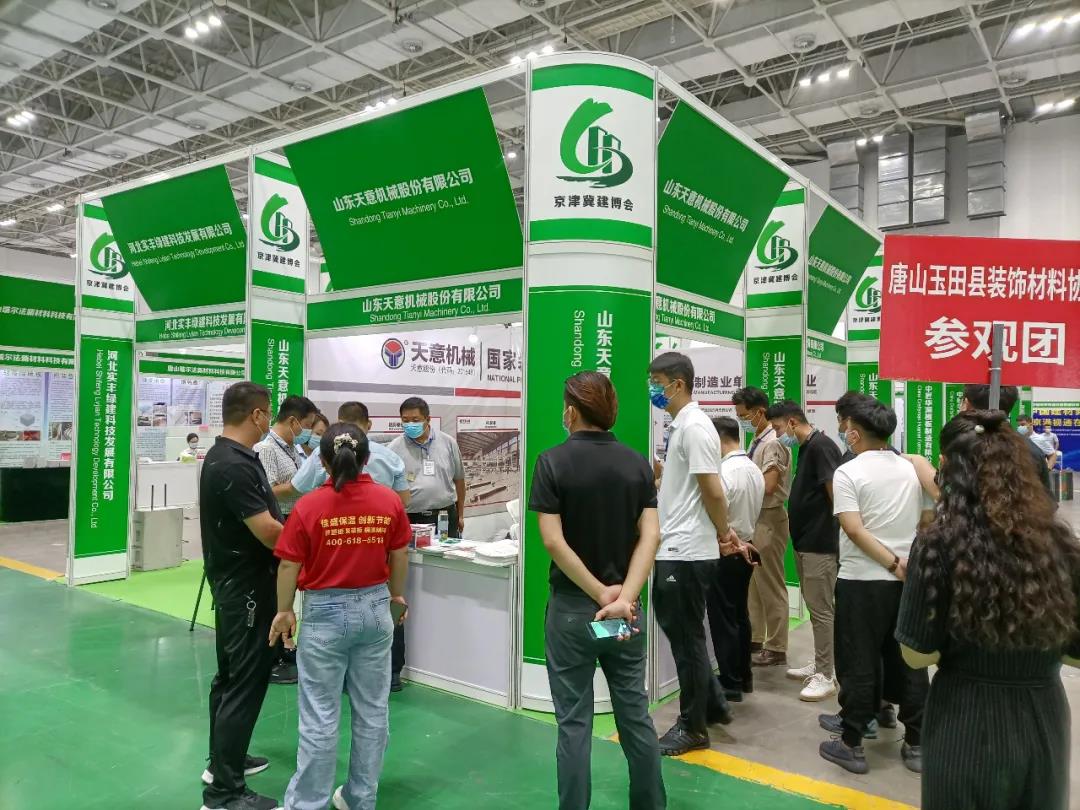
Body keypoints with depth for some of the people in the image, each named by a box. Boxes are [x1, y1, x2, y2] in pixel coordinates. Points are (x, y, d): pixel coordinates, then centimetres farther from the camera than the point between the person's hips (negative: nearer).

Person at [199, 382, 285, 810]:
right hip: (246, 588, -11)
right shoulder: (234, 465, -25)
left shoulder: (224, 456, 7)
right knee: (245, 682, -3)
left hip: (235, 584, 11)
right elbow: (269, 533, -25)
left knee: (231, 675, 20)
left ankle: (223, 759, 35)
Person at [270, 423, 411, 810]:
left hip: (325, 612, -3)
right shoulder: (390, 501, -7)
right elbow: (399, 556, 4)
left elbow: (290, 565, -8)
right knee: (372, 711, 15)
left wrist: (284, 610, 8)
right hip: (375, 609, 3)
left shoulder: (309, 507, -15)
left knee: (320, 717, 8)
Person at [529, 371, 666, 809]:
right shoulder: (637, 462, 0)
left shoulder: (554, 461, -11)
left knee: (574, 722, 8)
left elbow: (554, 540, -17)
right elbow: (650, 535, -9)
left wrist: (601, 593, -13)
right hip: (625, 608, 4)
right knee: (635, 714, 16)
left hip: (572, 607, -4)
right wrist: (624, 596, -15)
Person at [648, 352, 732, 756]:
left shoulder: (693, 426, -18)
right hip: (673, 548, 10)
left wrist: (723, 532, -7)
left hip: (688, 552, -10)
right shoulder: (679, 425, 11)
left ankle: (693, 726, 18)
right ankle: (713, 703, 35)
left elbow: (712, 491, -19)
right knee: (679, 630, 19)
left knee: (687, 638, 3)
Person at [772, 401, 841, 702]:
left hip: (820, 543, -10)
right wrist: (793, 513, 16)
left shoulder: (821, 446, -16)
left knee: (820, 609, -4)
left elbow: (836, 494, -20)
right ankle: (818, 664, 27)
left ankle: (825, 676, 4)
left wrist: (837, 536, -19)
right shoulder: (805, 448, 14)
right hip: (805, 541, 10)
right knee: (814, 606, 16)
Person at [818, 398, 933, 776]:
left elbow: (854, 530, -19)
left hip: (862, 581, -5)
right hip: (908, 581, 6)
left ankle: (851, 745, 12)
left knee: (858, 664, 3)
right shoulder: (912, 470, 7)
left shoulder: (848, 472, -11)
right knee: (909, 662, 14)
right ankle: (916, 744, 22)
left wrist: (892, 564, -14)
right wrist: (906, 563, 13)